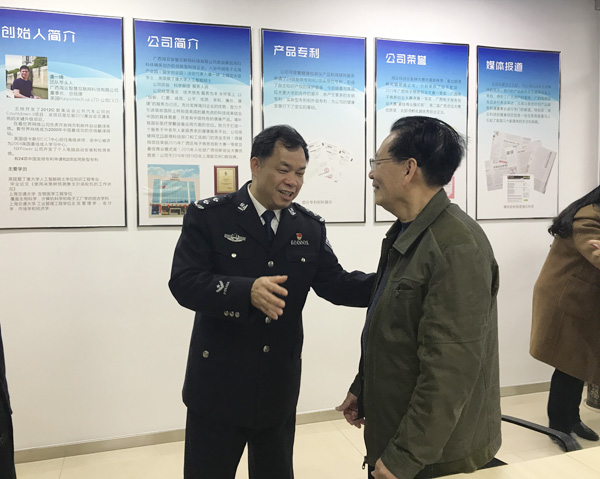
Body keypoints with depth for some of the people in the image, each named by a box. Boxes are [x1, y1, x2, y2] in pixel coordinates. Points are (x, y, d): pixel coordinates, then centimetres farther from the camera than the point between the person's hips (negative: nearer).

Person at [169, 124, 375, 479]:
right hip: (219, 382, -3)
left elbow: (336, 284, -2)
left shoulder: (310, 227, 2)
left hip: (279, 386, 4)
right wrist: (245, 291, -34)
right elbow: (183, 282, -17)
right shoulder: (209, 216, -9)